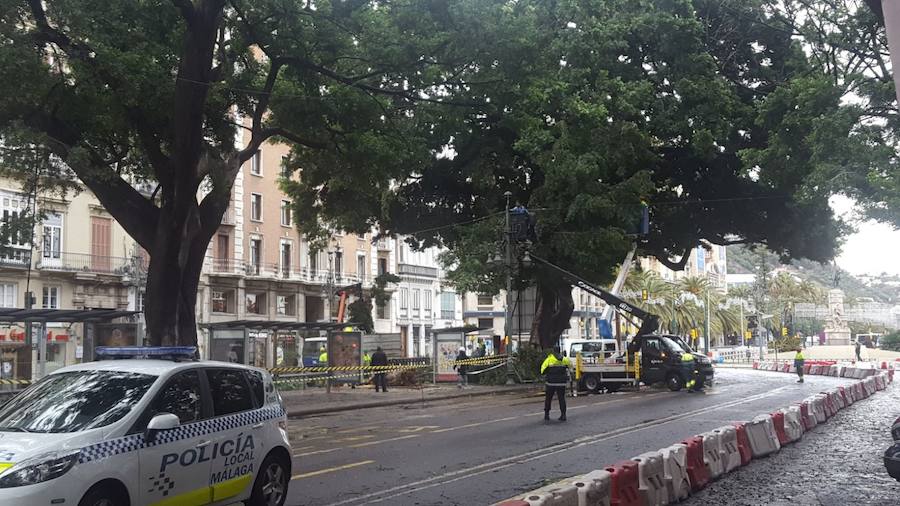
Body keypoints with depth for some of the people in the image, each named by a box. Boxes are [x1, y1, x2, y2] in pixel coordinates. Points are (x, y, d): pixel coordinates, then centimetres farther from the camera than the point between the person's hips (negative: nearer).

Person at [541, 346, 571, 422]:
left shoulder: (549, 359, -8)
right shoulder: (564, 359, 3)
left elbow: (543, 370, -9)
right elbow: (570, 364, 21)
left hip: (551, 382, -2)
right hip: (561, 382, 2)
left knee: (548, 399, 11)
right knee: (562, 398, 8)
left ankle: (546, 415, 12)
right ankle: (563, 415, 3)